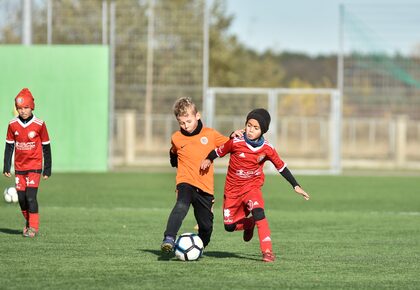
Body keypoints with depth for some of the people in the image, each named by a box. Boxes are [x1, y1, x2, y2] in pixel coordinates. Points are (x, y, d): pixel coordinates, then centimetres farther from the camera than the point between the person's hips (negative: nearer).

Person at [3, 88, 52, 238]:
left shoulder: (39, 124, -8)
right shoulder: (13, 125, -1)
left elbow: (46, 147, 0)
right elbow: (9, 146, 8)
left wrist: (47, 169, 1)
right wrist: (6, 167, 5)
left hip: (35, 166, -3)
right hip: (19, 167, 3)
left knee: (31, 196, -14)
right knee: (21, 198, 6)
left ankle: (33, 227, -7)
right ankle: (28, 221, 28)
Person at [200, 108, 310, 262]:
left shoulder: (267, 149, -11)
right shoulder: (236, 142, -16)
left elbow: (281, 167, 1)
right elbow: (219, 151, 3)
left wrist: (296, 186, 3)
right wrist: (208, 159, -9)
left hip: (252, 186, -1)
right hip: (232, 188, 1)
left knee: (258, 211, -30)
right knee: (229, 226, 6)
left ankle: (267, 251, -29)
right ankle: (249, 224, 41)